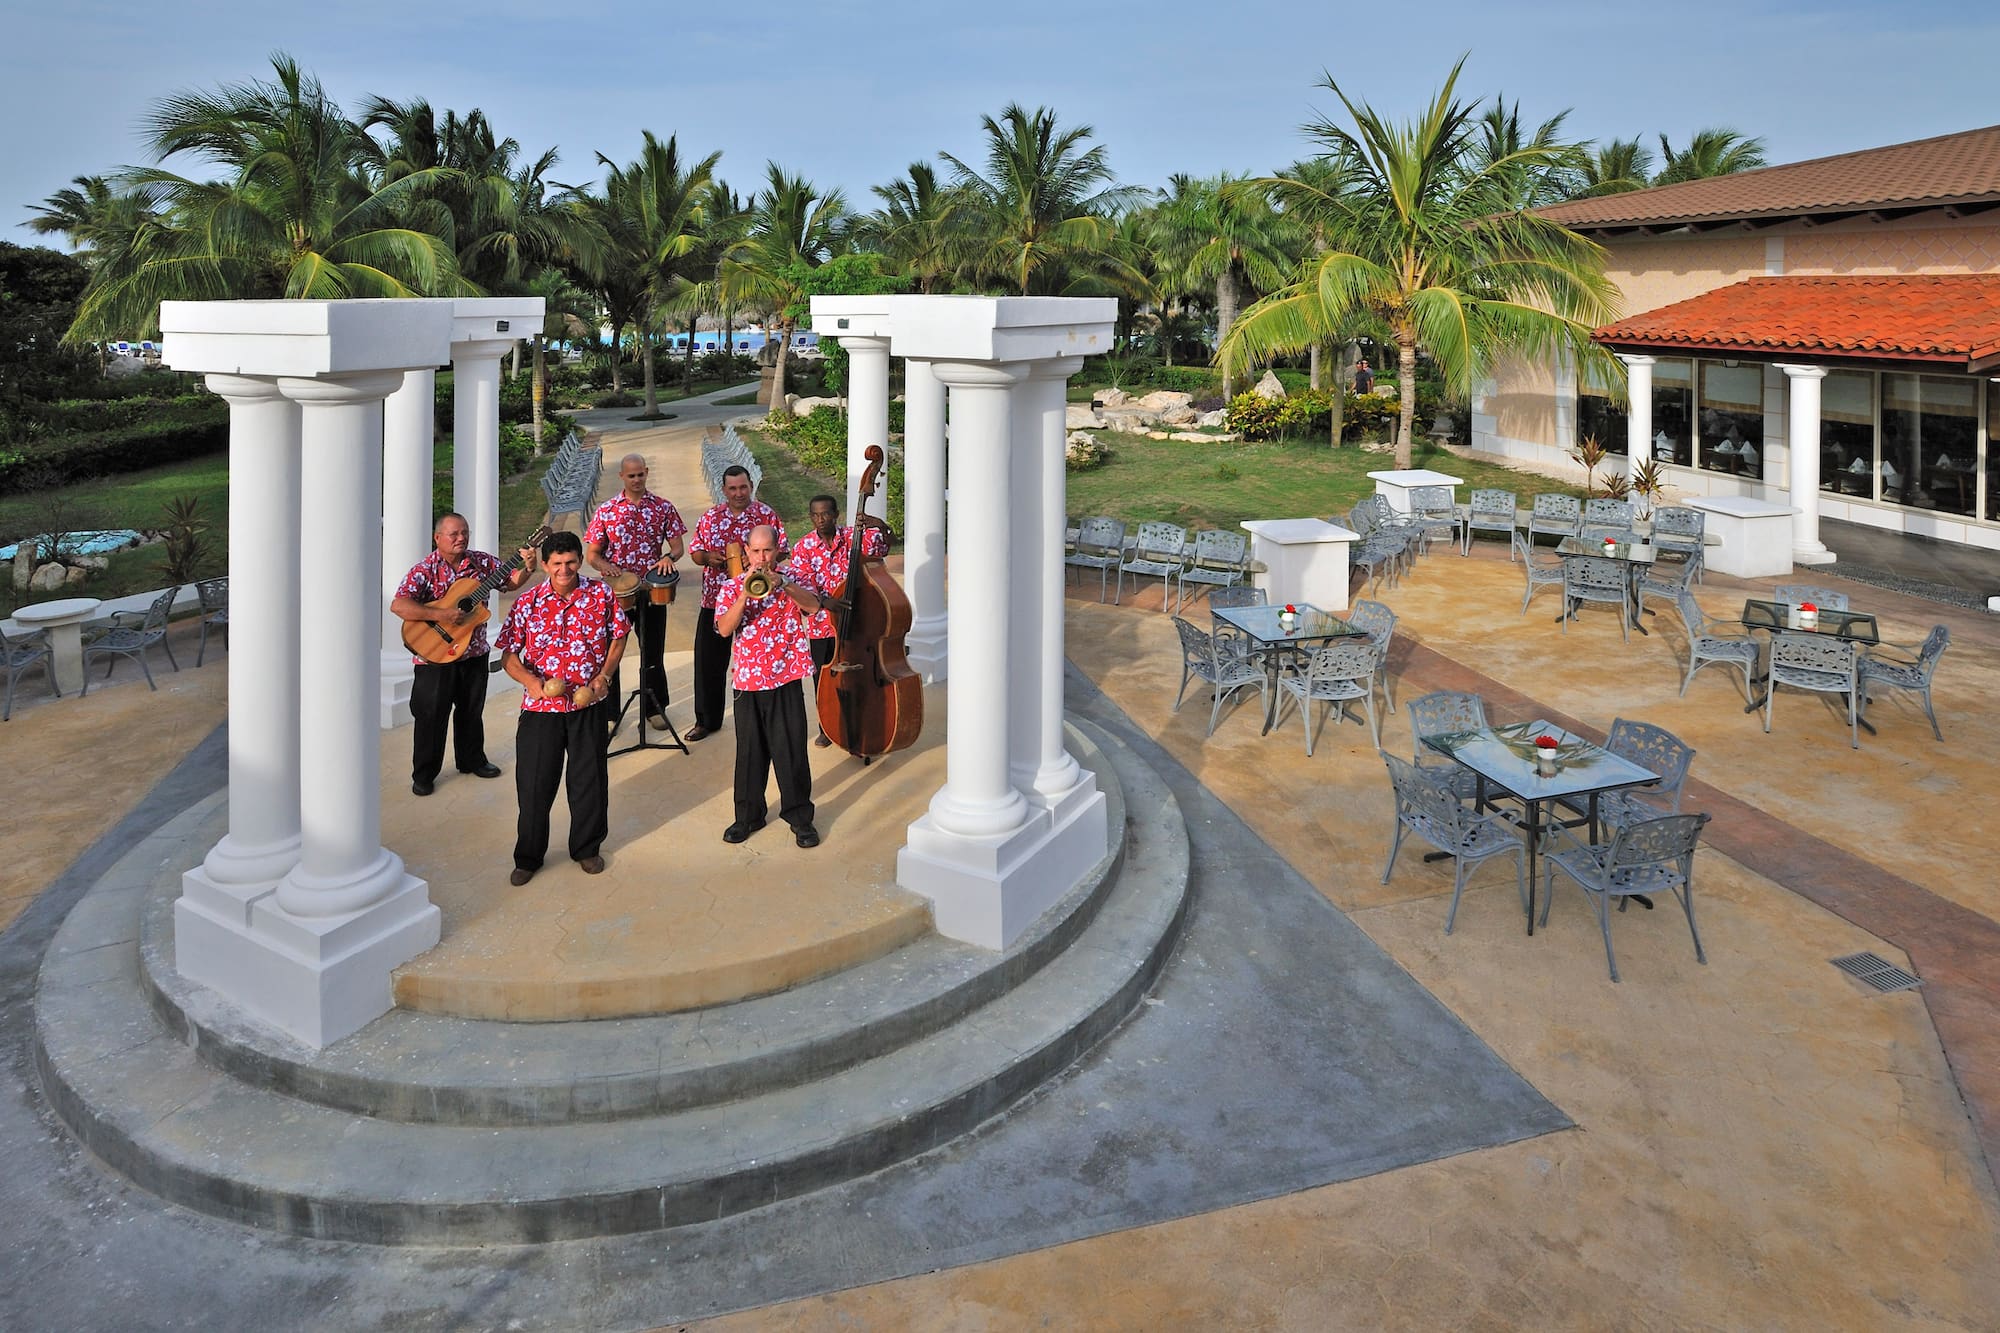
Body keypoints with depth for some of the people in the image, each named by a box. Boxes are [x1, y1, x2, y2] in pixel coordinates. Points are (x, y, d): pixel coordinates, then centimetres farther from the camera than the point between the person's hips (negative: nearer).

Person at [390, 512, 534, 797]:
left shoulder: (481, 562, -1)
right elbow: (398, 605, -26)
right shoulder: (424, 570, -16)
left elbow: (510, 581, 8)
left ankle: (472, 759, 37)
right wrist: (441, 615, -31)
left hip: (474, 653, 5)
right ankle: (424, 774, 17)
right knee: (432, 715, 4)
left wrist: (527, 568, -14)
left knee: (472, 710, 18)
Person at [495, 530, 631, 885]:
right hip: (540, 707, 0)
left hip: (588, 705, 1)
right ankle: (528, 857, 22)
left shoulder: (601, 595, -3)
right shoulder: (528, 602, -4)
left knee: (589, 779, 11)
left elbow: (618, 636, 7)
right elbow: (508, 654, -1)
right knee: (534, 782, 6)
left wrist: (604, 676, -6)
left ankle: (587, 848, 30)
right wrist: (529, 680, -19)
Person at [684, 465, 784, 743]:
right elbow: (694, 552, 12)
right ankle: (707, 720, 20)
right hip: (715, 599, 3)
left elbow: (780, 551, -2)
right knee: (708, 661, 7)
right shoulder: (709, 518, 7)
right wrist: (708, 557, -10)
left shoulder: (767, 515, -1)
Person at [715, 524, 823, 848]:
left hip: (786, 680, -1)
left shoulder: (792, 582, 4)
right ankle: (749, 815, 24)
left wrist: (781, 585, -29)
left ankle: (800, 816, 16)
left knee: (792, 751, 3)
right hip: (748, 682, 1)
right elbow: (725, 629, -11)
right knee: (750, 752, 10)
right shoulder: (731, 587, 4)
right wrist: (746, 593, -22)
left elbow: (814, 605, -16)